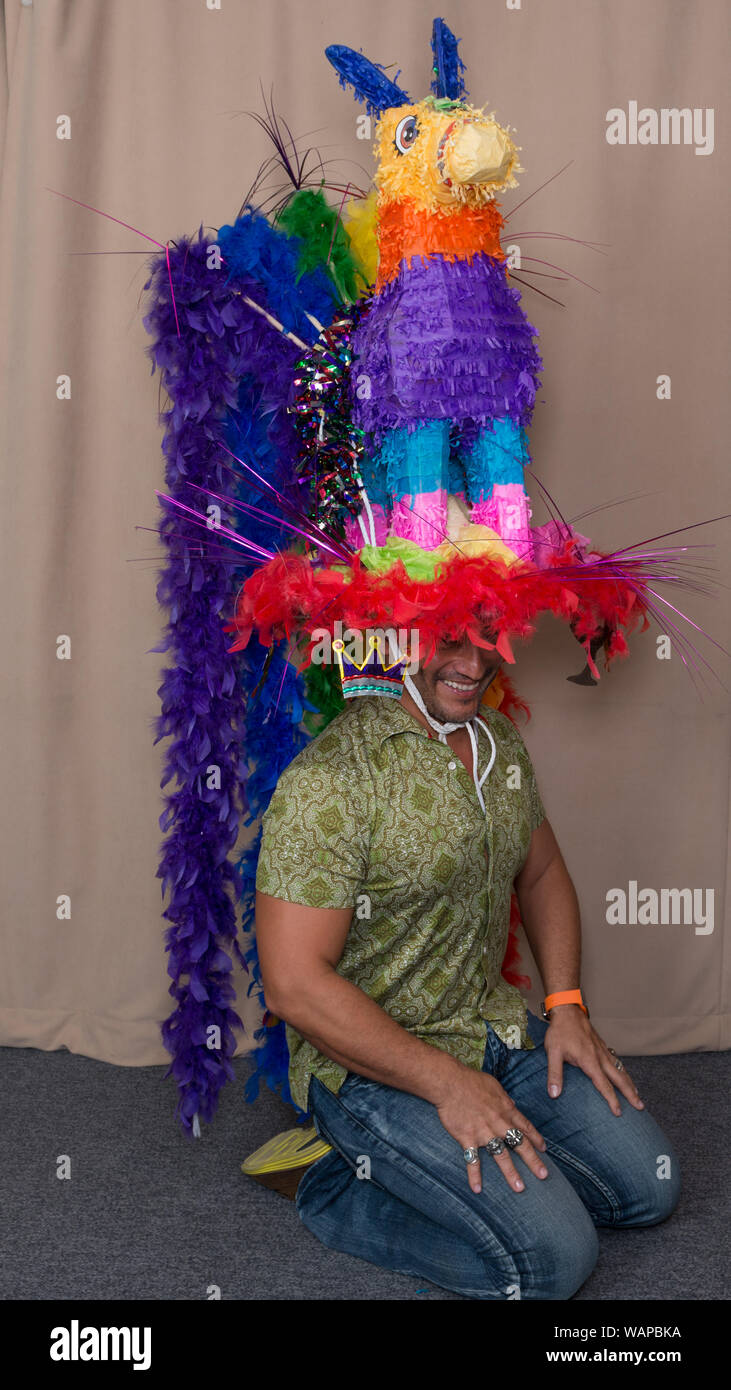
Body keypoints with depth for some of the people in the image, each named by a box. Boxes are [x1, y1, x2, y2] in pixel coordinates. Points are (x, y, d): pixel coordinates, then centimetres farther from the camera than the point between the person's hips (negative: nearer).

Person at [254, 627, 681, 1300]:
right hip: (372, 1065, -8)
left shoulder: (500, 738, 2)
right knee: (555, 1256, -15)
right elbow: (294, 985, -25)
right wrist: (448, 1084, -21)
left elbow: (542, 870, 18)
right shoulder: (329, 778, -24)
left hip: (499, 1023, 8)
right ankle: (342, 1195, 4)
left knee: (651, 1187, 7)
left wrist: (566, 1004, 4)